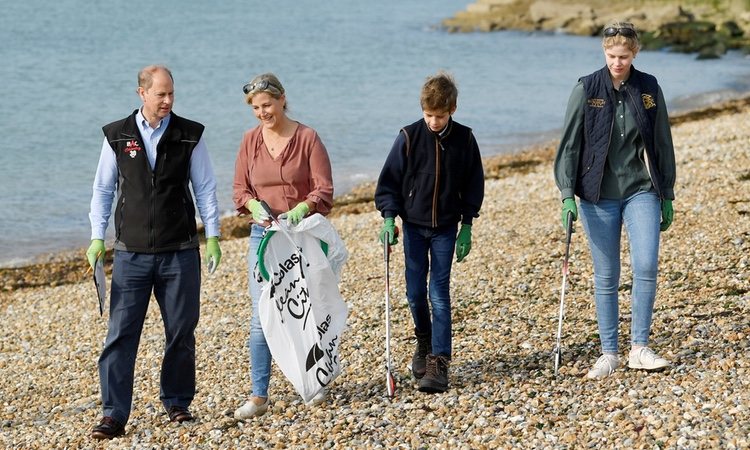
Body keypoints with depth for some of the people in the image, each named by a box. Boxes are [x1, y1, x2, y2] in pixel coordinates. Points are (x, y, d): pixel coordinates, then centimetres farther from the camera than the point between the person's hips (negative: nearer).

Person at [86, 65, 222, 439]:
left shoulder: (190, 135, 2)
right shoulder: (117, 136, 3)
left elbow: (205, 188, 6)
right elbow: (103, 190, 9)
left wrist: (212, 236, 0)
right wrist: (97, 238, 1)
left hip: (180, 253, 0)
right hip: (131, 253, 0)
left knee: (181, 332, 7)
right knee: (121, 334, -5)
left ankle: (177, 402, 23)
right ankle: (114, 415, -4)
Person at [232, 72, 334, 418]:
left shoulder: (307, 138, -7)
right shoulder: (250, 140, 3)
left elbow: (324, 190, -9)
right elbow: (240, 188, 7)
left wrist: (300, 209, -28)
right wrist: (254, 205, -15)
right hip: (263, 234, 2)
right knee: (261, 317, -3)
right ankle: (259, 396, -2)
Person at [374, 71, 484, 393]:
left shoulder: (464, 139, -4)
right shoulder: (409, 137, -7)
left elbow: (473, 185, 4)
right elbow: (389, 179, -1)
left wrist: (466, 225, 0)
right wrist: (388, 217, -11)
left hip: (445, 228, -1)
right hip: (413, 225, 1)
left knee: (439, 295, -6)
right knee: (415, 292, 5)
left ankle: (439, 362, -6)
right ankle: (424, 342, 32)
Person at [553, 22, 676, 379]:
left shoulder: (649, 89, 3)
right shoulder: (587, 90, -3)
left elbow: (662, 145, 10)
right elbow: (569, 145, -3)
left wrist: (667, 196, 10)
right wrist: (567, 195, -11)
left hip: (642, 192, 1)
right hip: (599, 196, -1)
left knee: (646, 266, -12)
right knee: (606, 277, 3)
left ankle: (639, 348, -1)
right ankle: (609, 354, 12)